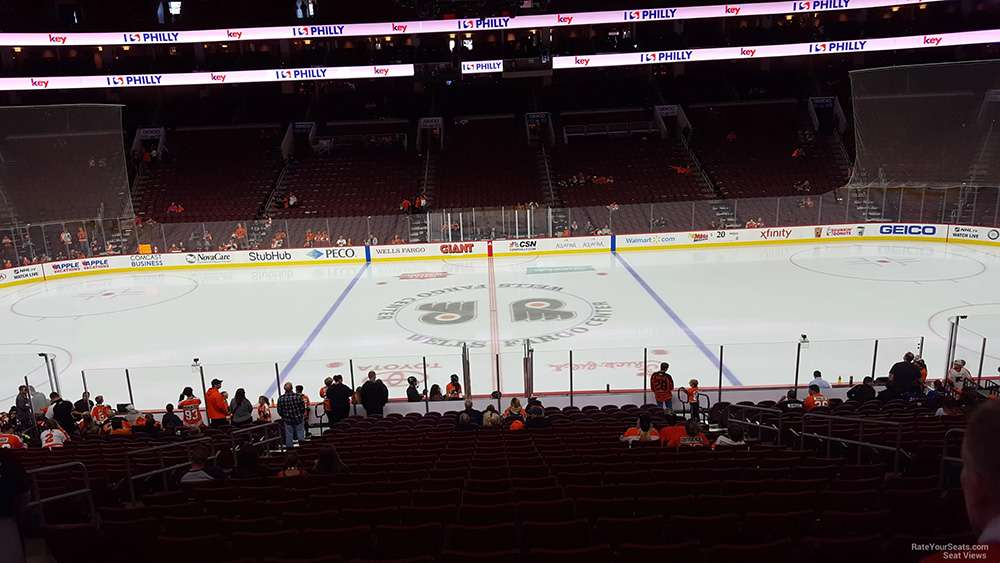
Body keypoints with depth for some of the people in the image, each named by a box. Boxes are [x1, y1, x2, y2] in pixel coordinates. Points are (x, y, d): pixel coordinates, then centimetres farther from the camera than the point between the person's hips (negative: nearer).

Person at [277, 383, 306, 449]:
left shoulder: (280, 398, -8)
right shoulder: (297, 396, -12)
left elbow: (279, 411, -1)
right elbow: (303, 407, -6)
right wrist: (301, 415, 13)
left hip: (287, 420, 1)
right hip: (298, 419, -1)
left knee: (289, 436, 11)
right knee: (300, 434, 10)